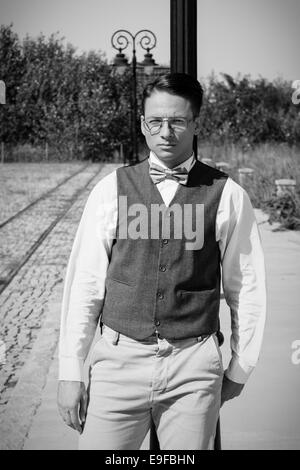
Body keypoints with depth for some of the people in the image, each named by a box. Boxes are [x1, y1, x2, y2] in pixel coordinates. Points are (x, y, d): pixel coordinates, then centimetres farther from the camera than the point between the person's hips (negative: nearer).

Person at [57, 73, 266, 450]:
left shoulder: (227, 196, 0)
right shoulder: (111, 190, 2)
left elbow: (246, 289, 6)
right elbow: (84, 284, 3)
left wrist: (239, 369, 11)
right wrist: (70, 372, 1)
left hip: (194, 365, 0)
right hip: (120, 360, 1)